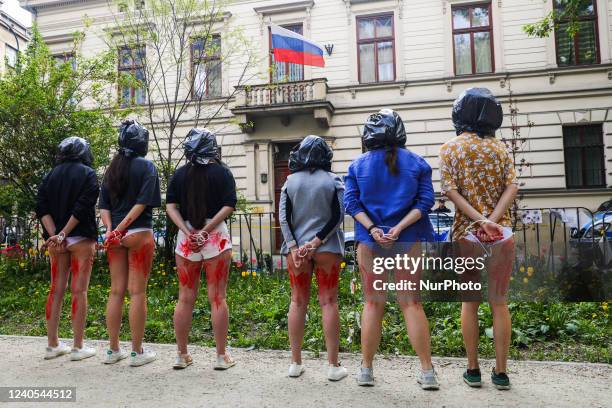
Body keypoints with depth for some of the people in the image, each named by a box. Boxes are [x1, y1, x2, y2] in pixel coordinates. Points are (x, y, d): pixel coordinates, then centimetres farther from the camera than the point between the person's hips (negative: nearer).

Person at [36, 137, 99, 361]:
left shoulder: (50, 175, 12)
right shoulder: (87, 174, -4)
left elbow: (42, 208, 2)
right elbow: (83, 207, -15)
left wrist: (54, 234, -7)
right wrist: (63, 234, -14)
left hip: (55, 240, 5)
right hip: (81, 239, -5)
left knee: (56, 289, 12)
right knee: (79, 290, 0)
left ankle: (52, 345, 20)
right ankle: (78, 347, 6)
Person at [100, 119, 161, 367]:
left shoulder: (112, 168, 13)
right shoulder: (146, 166, -4)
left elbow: (104, 205, 8)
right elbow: (143, 202, -14)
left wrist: (111, 229, -1)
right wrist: (122, 227, -13)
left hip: (114, 236, 5)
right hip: (139, 234, -5)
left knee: (116, 291, 10)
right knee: (137, 291, -1)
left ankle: (113, 350, 17)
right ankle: (137, 352, 6)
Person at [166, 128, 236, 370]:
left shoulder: (180, 174, 8)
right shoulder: (222, 172, -1)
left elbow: (171, 206, 0)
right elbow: (228, 206, -11)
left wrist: (188, 232, -7)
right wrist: (206, 230, -12)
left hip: (185, 238, 3)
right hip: (216, 236, -3)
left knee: (185, 298, 10)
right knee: (217, 297, 3)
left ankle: (182, 355, 19)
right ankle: (222, 356, 10)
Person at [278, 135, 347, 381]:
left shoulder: (290, 181, 3)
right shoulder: (332, 181, 0)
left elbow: (283, 217, -2)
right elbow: (337, 217, -7)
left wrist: (293, 248, -6)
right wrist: (316, 243, -8)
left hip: (296, 249, 2)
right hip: (327, 249, -1)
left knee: (298, 302, 10)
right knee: (328, 301, 3)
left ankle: (295, 363, 16)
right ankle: (333, 365, 7)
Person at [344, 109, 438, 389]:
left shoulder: (358, 165, 4)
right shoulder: (416, 162, 4)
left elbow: (351, 202, -4)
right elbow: (425, 201, -4)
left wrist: (372, 228, -12)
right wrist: (399, 228, -12)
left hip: (370, 241, 0)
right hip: (408, 241, 0)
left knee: (373, 304, 9)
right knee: (411, 303, 5)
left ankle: (366, 370, 17)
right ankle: (427, 372, 9)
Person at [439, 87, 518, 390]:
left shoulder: (450, 148, 1)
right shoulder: (499, 147, 6)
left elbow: (451, 190, -10)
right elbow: (512, 187, -6)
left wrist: (478, 219, -14)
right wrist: (492, 220, -15)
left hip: (466, 234, -1)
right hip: (501, 234, 1)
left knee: (469, 301, 10)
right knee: (499, 302, 9)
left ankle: (473, 370, 17)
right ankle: (500, 372, 14)